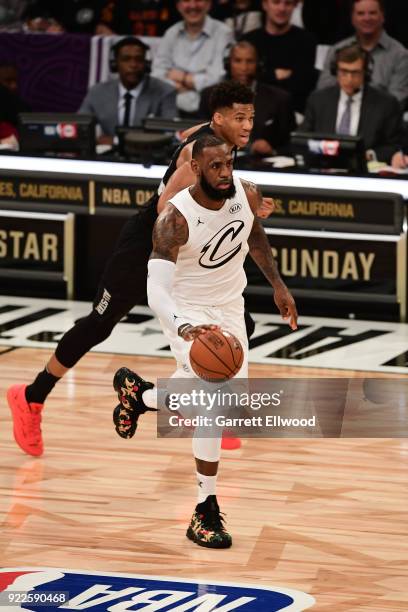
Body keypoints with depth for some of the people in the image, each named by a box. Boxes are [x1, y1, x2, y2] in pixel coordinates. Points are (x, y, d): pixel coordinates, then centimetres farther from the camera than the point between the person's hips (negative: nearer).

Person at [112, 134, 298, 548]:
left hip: (228, 306, 6)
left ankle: (140, 394, 43)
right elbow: (156, 289, -37)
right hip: (187, 310, -6)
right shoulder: (174, 219, -30)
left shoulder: (246, 194, -14)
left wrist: (278, 286, 12)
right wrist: (184, 329, -55)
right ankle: (205, 512, -11)